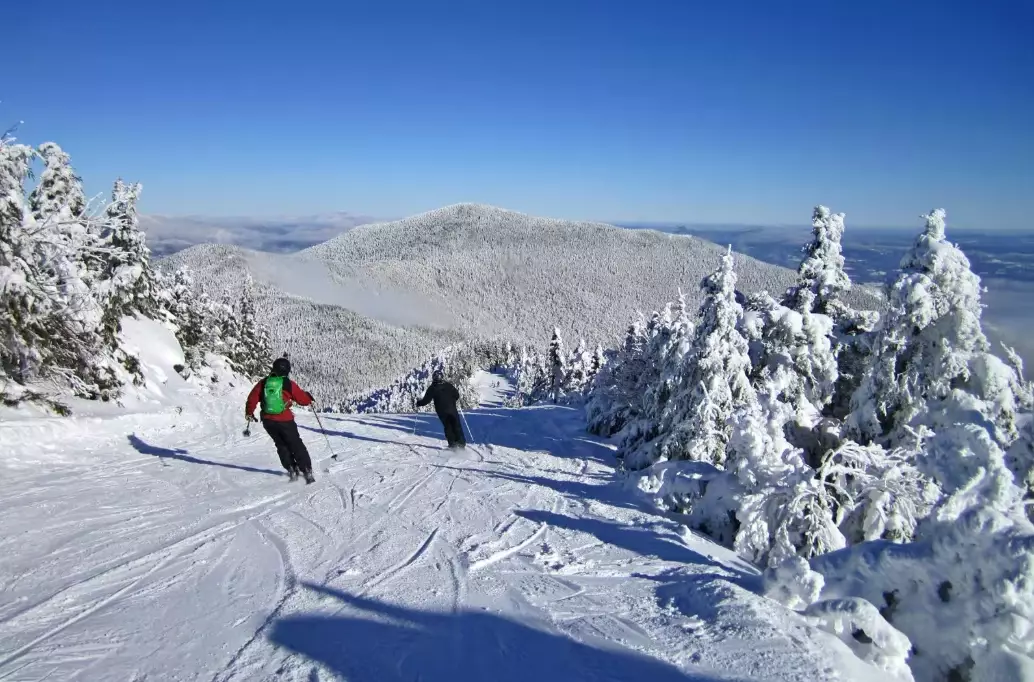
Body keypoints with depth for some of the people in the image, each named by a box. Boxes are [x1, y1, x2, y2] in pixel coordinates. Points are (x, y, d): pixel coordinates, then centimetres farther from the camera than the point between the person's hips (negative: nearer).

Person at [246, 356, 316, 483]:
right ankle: (307, 471, 4)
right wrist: (309, 396, 21)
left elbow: (252, 398, 4)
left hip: (268, 421, 3)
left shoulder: (263, 383, 1)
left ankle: (292, 470, 15)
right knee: (296, 445, 8)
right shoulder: (289, 384, -8)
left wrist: (249, 413, 20)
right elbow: (303, 399, -2)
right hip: (285, 421, -3)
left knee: (281, 445, 20)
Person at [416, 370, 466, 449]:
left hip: (442, 412, -1)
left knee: (448, 427, 14)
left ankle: (452, 444, 9)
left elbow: (426, 400, -8)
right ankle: (461, 443, 5)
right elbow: (457, 395, 4)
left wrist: (418, 403, 10)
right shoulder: (448, 385, 0)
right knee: (457, 426, 9)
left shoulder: (432, 388, -7)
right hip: (452, 409, 1)